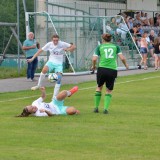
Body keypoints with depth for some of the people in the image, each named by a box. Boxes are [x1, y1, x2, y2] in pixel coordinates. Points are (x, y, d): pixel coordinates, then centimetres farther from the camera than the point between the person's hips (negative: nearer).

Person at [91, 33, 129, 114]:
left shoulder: (99, 47, 10)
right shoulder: (115, 46, 12)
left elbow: (94, 59, -1)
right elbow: (122, 58, 3)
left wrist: (93, 66, 18)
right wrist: (126, 65, 21)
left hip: (102, 69, 0)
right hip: (113, 70, 0)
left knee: (99, 87, 21)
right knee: (109, 91, 14)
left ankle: (96, 107, 21)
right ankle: (106, 108, -1)